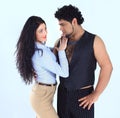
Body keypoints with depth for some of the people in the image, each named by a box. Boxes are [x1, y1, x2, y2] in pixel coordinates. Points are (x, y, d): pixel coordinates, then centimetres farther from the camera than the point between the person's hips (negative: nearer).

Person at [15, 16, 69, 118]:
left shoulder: (36, 48, 3)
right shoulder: (41, 53, -27)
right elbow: (64, 73, -24)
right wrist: (61, 50, -17)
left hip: (40, 92, 9)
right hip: (42, 98, -9)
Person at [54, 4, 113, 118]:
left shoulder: (94, 41, -10)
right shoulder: (60, 42, 3)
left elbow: (107, 67, -14)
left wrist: (95, 95, -15)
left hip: (83, 95, -4)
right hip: (62, 93, 4)